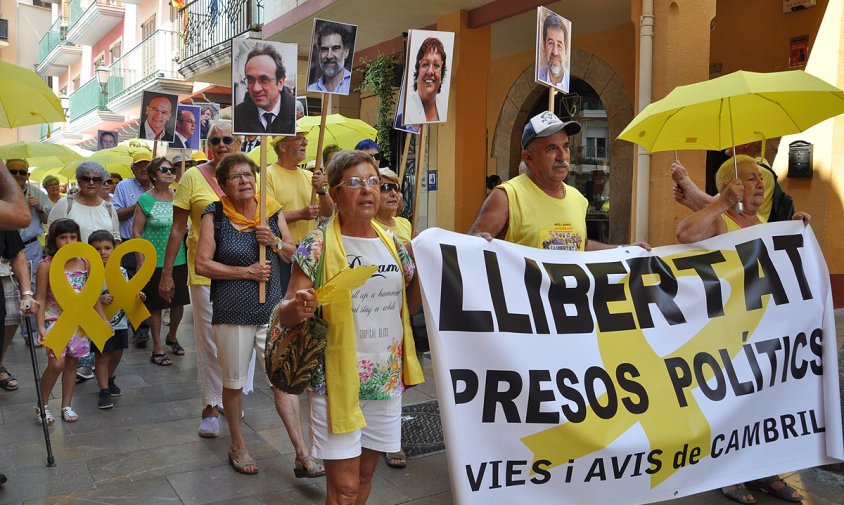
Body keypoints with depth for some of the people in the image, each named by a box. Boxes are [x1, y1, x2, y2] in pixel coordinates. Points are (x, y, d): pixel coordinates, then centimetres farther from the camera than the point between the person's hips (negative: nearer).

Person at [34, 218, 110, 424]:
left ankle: (66, 405, 23)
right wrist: (41, 326, -15)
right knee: (56, 363, -13)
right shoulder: (46, 265, -9)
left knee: (71, 363, 11)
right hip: (55, 320, -4)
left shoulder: (85, 264, 1)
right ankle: (41, 405, 7)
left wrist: (103, 319, 9)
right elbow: (41, 299, -8)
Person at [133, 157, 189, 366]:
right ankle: (157, 348, 19)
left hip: (179, 260, 4)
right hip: (155, 262, -4)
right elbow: (136, 233, -7)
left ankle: (172, 337, 37)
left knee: (179, 302, 12)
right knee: (156, 305, 6)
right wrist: (141, 262, -12)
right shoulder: (145, 200, -7)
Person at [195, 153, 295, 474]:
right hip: (232, 313, -2)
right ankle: (238, 446, 32)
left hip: (271, 310, 2)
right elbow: (202, 264, -9)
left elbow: (293, 254, 9)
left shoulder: (272, 210, 3)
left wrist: (275, 243, -12)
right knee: (234, 382, 13)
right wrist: (246, 272, -15)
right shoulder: (215, 215, -6)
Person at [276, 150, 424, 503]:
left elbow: (409, 304, 13)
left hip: (387, 379, 5)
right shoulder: (318, 244, -10)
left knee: (365, 474, 18)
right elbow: (285, 314, -11)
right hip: (337, 380, -5)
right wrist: (296, 307, -34)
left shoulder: (391, 243, 5)